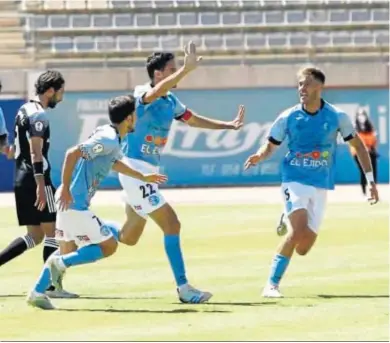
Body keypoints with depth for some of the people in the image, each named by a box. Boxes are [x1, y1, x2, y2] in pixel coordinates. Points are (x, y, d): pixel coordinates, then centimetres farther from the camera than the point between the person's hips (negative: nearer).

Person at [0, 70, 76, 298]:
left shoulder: (24, 110, 16)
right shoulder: (39, 115, -13)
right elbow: (35, 152, -20)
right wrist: (41, 185, -24)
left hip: (21, 179, 9)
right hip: (36, 179, -9)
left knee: (35, 236, 12)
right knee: (52, 232, -3)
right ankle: (51, 286, -3)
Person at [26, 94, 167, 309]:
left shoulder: (111, 137, 13)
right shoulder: (108, 140, -18)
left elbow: (114, 163, 34)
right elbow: (73, 153, -27)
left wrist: (143, 178, 43)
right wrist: (65, 189, -26)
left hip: (70, 202, 10)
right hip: (74, 202, -10)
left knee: (71, 247, 20)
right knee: (108, 246, -3)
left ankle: (37, 293, 19)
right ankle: (61, 263, -6)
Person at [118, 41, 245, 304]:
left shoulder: (171, 102, 10)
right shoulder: (143, 95, -16)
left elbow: (193, 120, 25)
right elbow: (157, 91, -40)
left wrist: (228, 125, 21)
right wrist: (187, 69, -50)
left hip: (149, 171, 9)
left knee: (128, 238, 16)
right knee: (171, 224, -13)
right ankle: (183, 287, -10)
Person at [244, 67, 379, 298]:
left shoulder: (337, 117, -3)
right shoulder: (287, 118, -5)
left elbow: (358, 146, 7)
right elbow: (271, 146, 5)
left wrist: (371, 180, 3)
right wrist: (259, 156, -19)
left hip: (320, 185, 2)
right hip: (295, 180, -2)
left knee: (304, 247, -1)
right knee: (300, 230, -25)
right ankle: (272, 284, -15)